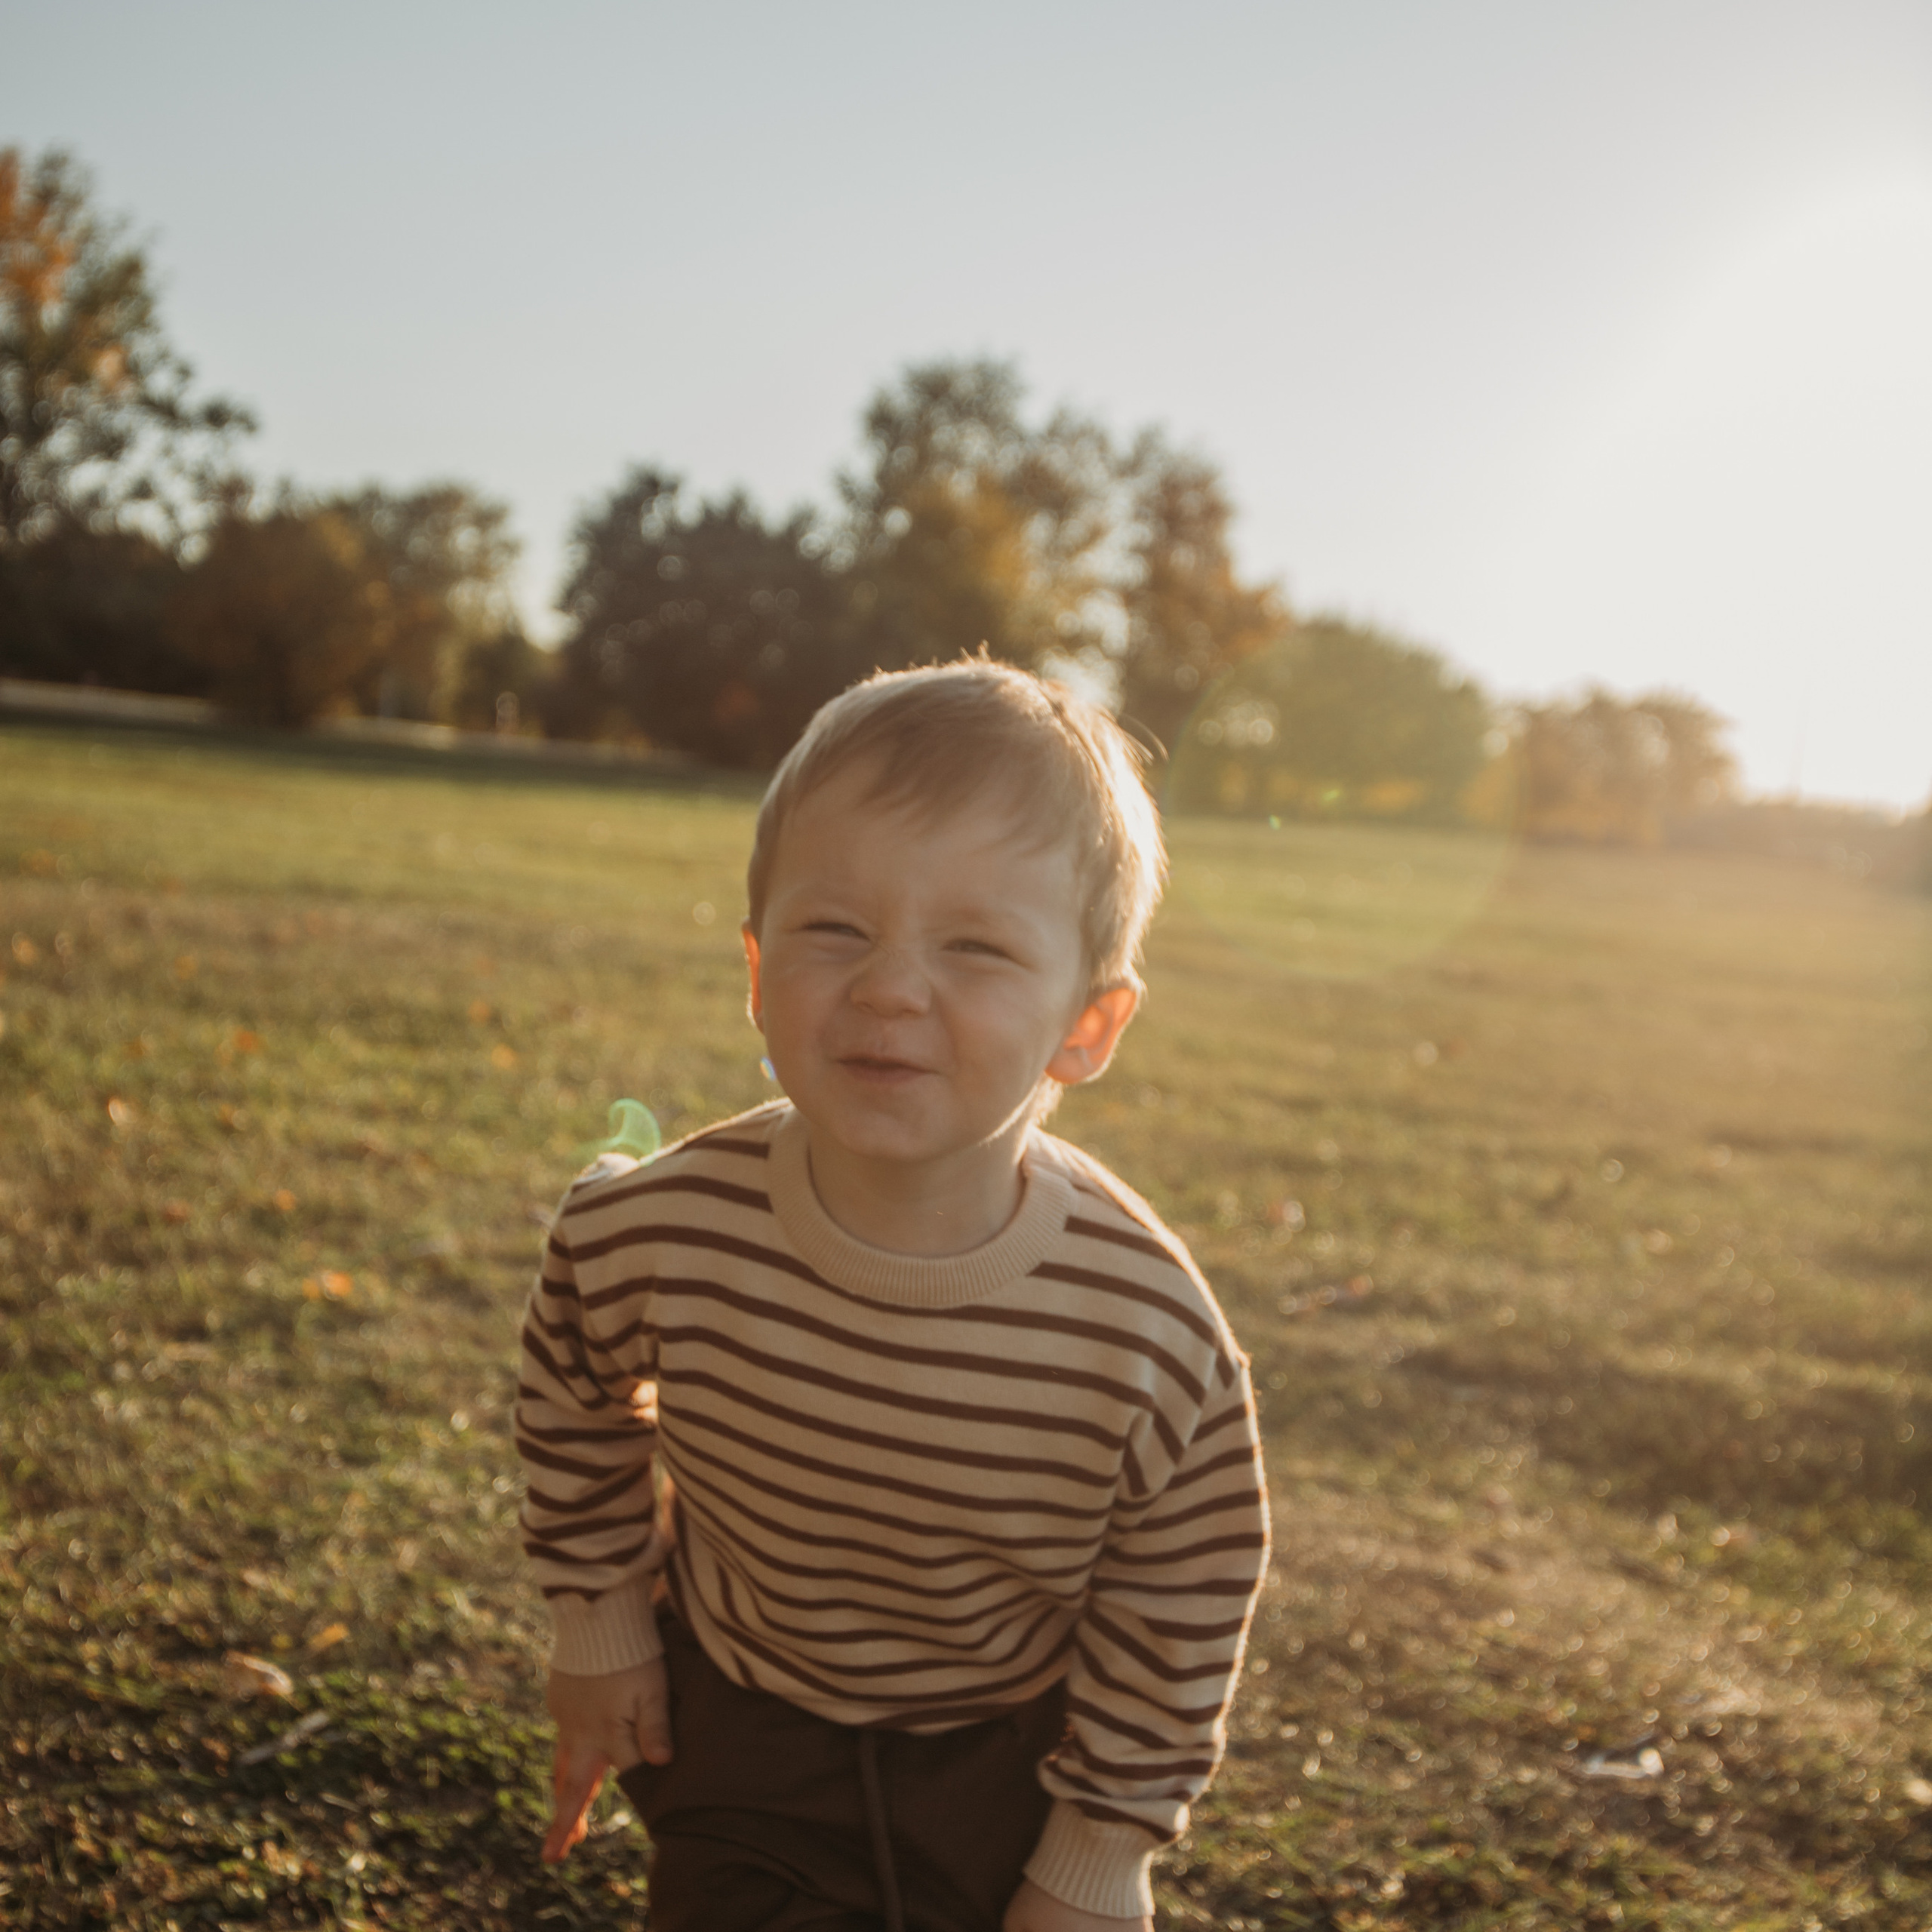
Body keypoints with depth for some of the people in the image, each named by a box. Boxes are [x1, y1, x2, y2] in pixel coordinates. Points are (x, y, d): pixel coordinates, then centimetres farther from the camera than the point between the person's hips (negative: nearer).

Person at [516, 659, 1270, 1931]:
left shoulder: (1156, 1341, -31)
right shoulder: (650, 1236, -27)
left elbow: (1180, 1611, -13)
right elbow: (577, 1403, -2)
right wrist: (599, 1611, 6)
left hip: (1009, 1761, 0)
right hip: (738, 1729, 1)